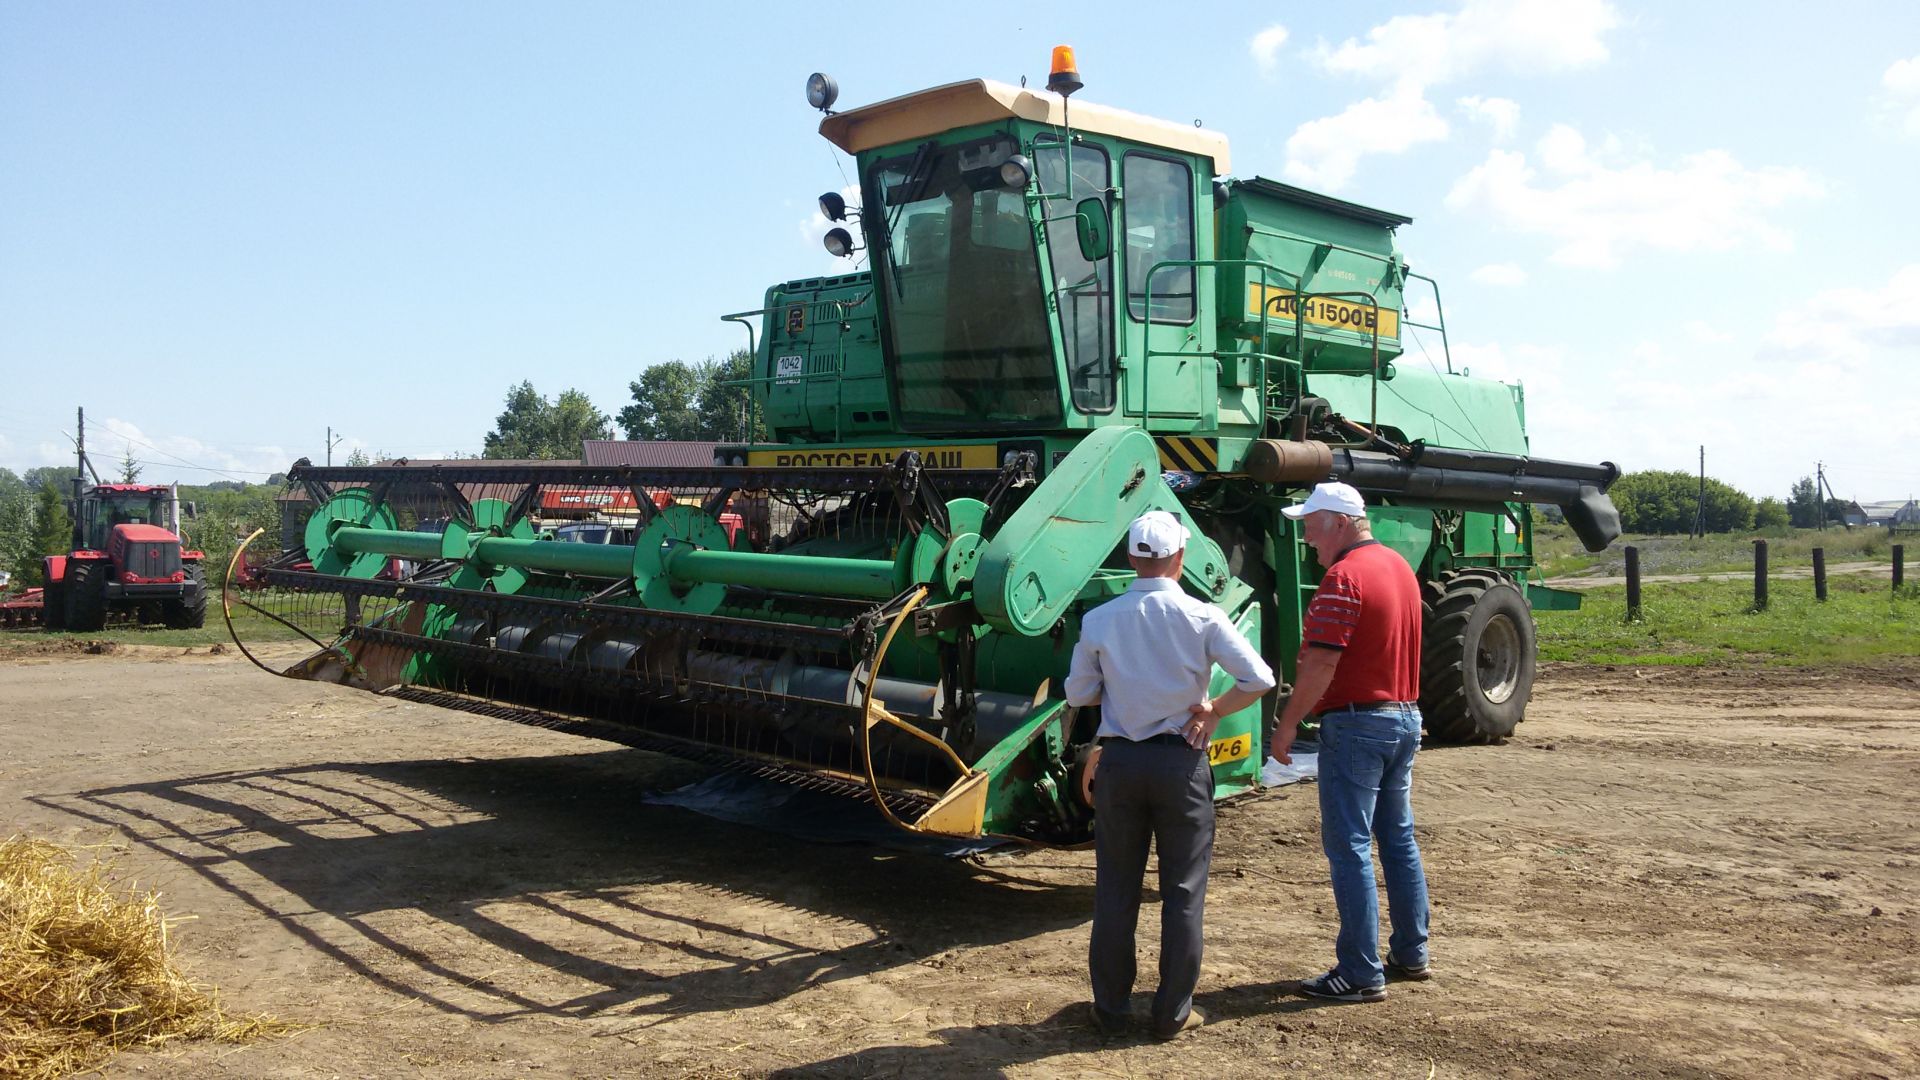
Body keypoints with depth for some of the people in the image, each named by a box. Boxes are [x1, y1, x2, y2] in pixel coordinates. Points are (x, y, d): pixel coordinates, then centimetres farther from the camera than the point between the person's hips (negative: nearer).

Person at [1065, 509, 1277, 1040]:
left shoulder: (1099, 620, -4)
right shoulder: (1201, 617, -9)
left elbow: (1078, 693, 3)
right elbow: (1259, 679, -12)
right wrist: (1214, 710, 2)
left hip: (1119, 761, 2)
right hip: (1181, 762, -2)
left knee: (1116, 888, 12)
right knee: (1183, 891, 9)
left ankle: (1111, 1007, 21)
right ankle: (1173, 1013, 16)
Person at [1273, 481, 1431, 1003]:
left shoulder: (1344, 578, -18)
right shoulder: (1399, 566, 12)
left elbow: (1320, 665, -22)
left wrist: (1287, 724, -15)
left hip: (1358, 722, -9)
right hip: (1405, 715, 10)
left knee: (1349, 846, -3)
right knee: (1398, 838, 17)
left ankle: (1361, 973, 0)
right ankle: (1410, 953, 27)